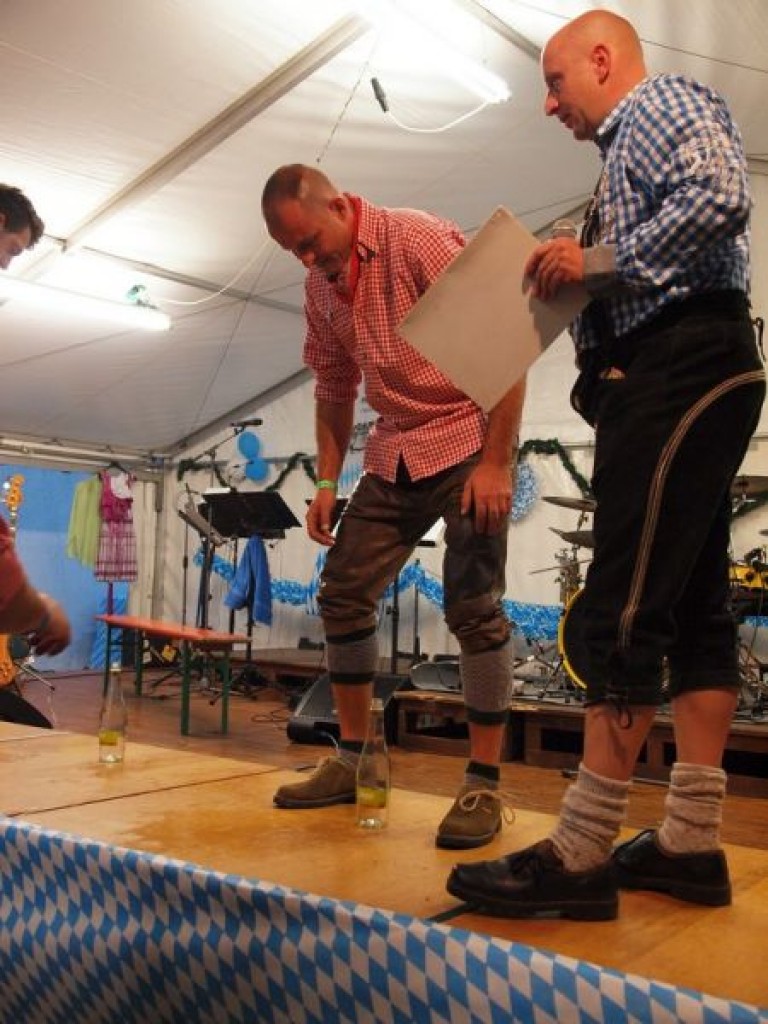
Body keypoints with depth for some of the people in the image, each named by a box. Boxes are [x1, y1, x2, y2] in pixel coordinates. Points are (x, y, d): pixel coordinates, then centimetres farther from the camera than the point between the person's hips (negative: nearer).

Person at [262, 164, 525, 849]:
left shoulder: (421, 239, -14)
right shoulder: (320, 286, 8)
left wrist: (496, 462, -21)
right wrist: (327, 482, 11)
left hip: (468, 440, -7)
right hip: (395, 454, 7)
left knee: (473, 608, -11)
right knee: (341, 594, 4)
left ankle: (485, 785, 0)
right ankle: (353, 760, 18)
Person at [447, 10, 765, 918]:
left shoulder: (665, 102, 3)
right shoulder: (629, 151, 30)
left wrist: (600, 261, -13)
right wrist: (578, 280, 11)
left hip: (682, 367, -11)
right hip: (664, 377, 11)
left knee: (624, 608, -15)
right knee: (692, 604, 5)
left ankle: (580, 853, -12)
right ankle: (691, 841, 9)